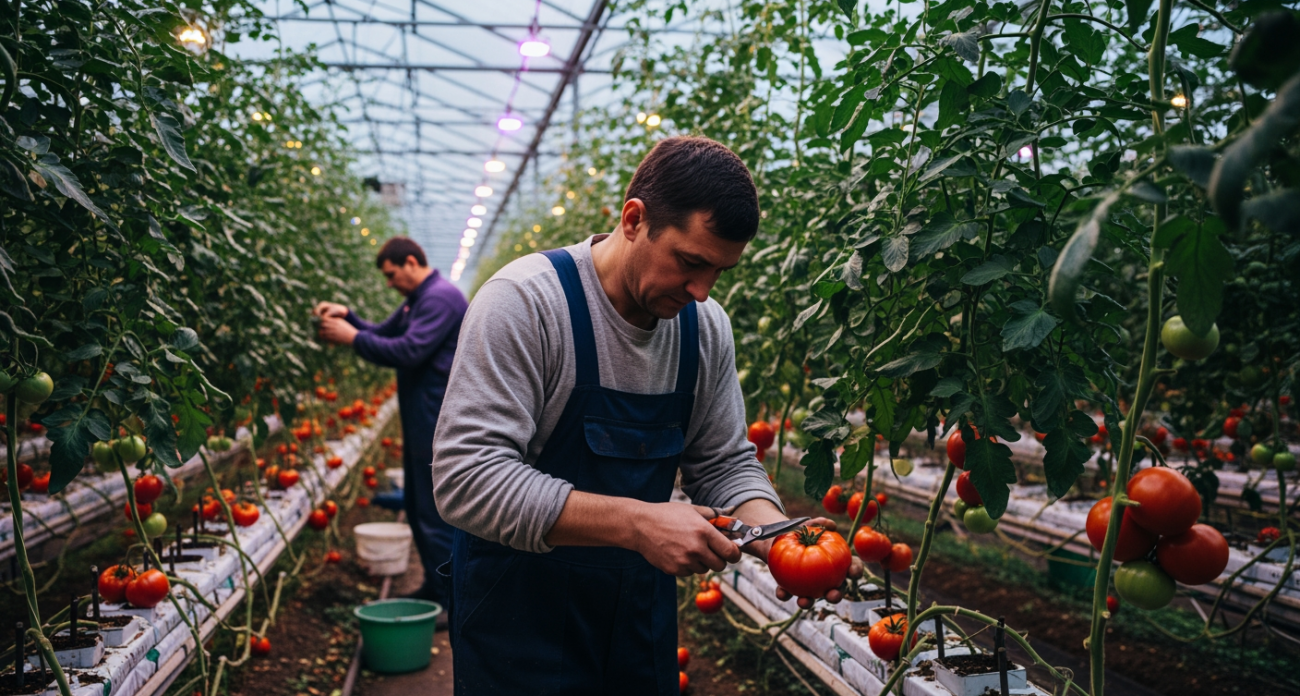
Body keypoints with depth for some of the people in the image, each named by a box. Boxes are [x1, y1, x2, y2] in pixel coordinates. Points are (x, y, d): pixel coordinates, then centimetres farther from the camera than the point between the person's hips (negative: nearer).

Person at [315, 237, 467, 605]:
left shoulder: (441, 297, -16)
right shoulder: (417, 300, 18)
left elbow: (409, 351, -24)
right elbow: (383, 335, 22)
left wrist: (352, 338, -16)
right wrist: (348, 316, 6)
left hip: (438, 423, -11)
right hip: (422, 421, 11)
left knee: (436, 513, -6)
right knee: (417, 507, 17)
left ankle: (449, 602, 2)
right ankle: (434, 587, 27)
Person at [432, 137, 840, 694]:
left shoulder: (707, 326, -3)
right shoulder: (525, 300, -22)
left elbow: (724, 465, 5)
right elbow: (466, 476, -28)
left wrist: (776, 537, -16)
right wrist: (637, 523, -32)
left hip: (643, 607, 6)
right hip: (518, 609, -5)